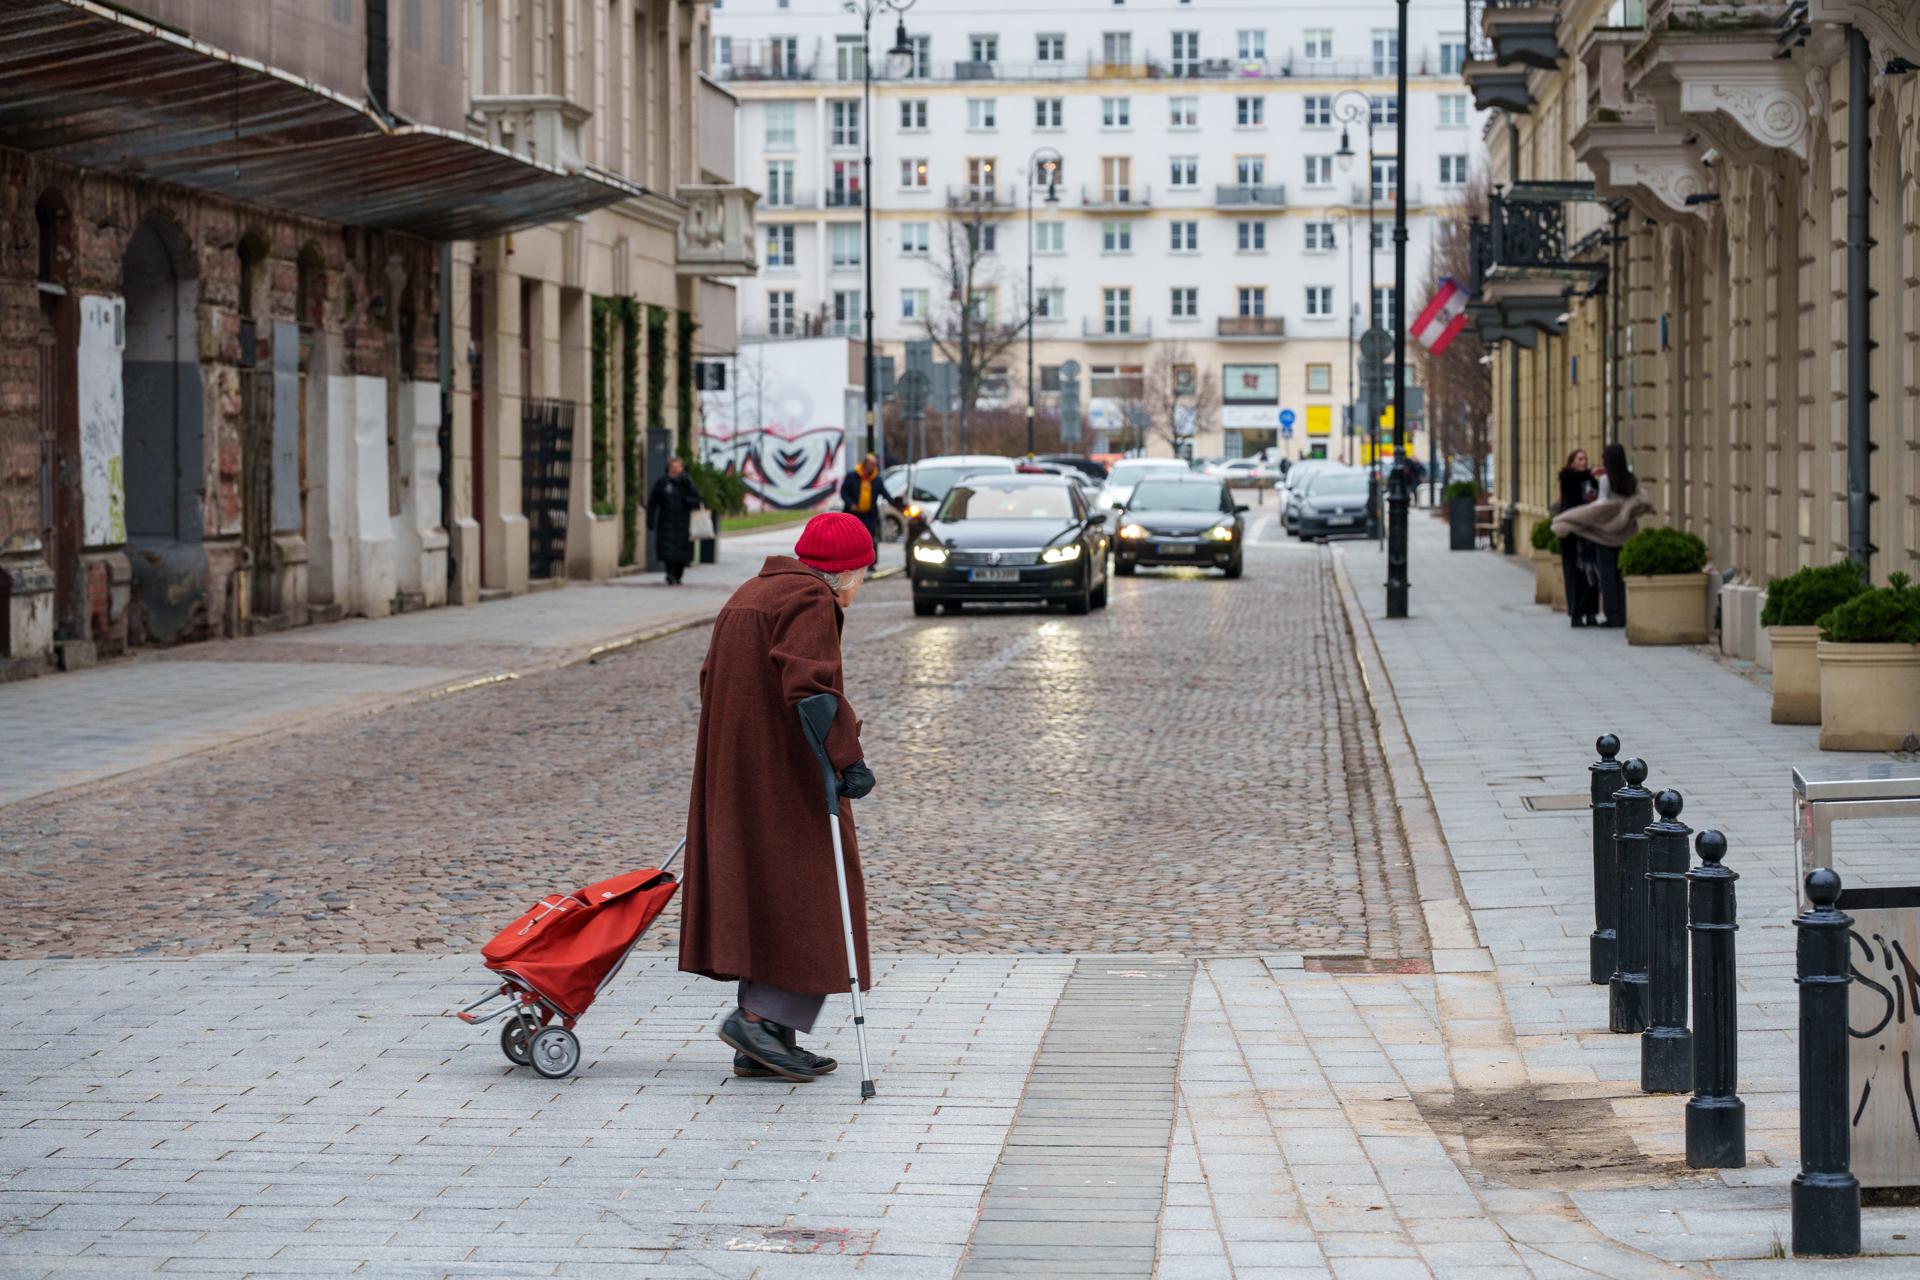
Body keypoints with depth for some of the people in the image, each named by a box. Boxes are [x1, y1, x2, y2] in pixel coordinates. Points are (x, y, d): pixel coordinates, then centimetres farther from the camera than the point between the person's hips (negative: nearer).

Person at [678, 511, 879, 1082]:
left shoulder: (751, 594, 20)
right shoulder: (810, 601, -11)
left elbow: (712, 681, 23)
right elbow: (809, 684, -24)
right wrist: (848, 757, -26)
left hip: (735, 771, 10)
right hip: (784, 772, -10)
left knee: (763, 896, 10)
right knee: (805, 891, -5)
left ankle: (765, 1044, 10)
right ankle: (757, 1016, -13)